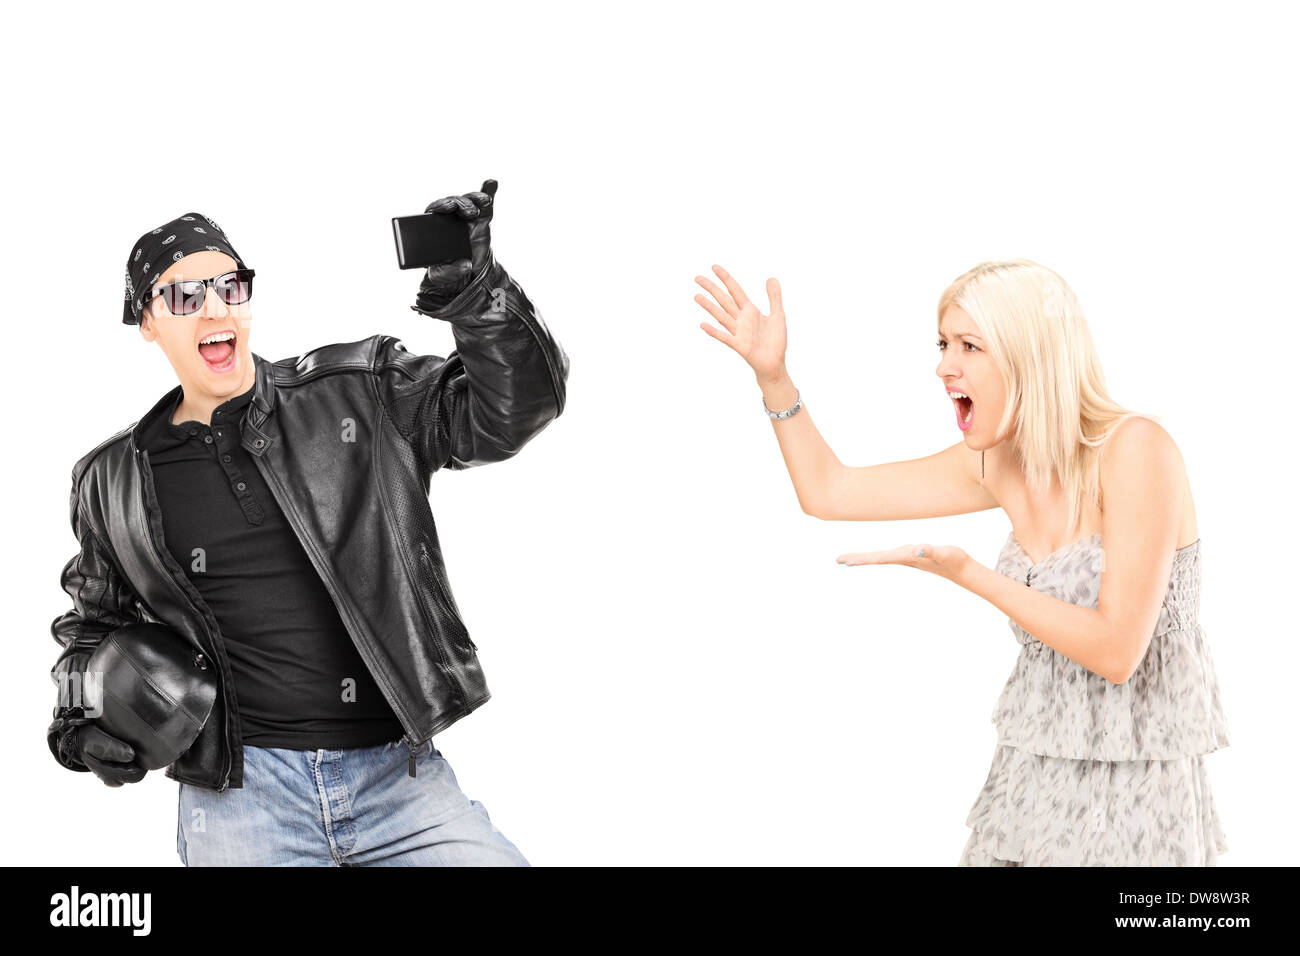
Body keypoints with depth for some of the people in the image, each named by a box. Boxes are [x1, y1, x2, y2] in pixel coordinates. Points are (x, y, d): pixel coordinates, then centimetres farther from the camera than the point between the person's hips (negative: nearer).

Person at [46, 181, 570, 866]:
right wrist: (81, 720, 9)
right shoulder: (114, 484, 9)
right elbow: (94, 620, 25)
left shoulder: (359, 392, 4)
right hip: (237, 789, 1)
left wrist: (477, 294, -18)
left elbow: (508, 410, -3)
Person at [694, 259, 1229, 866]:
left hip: (1136, 786, -6)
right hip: (1037, 771, 7)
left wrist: (969, 576, -21)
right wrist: (773, 374, -1)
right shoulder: (995, 463, 2)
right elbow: (827, 491, 9)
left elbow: (1116, 651, -22)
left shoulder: (1135, 449, -19)